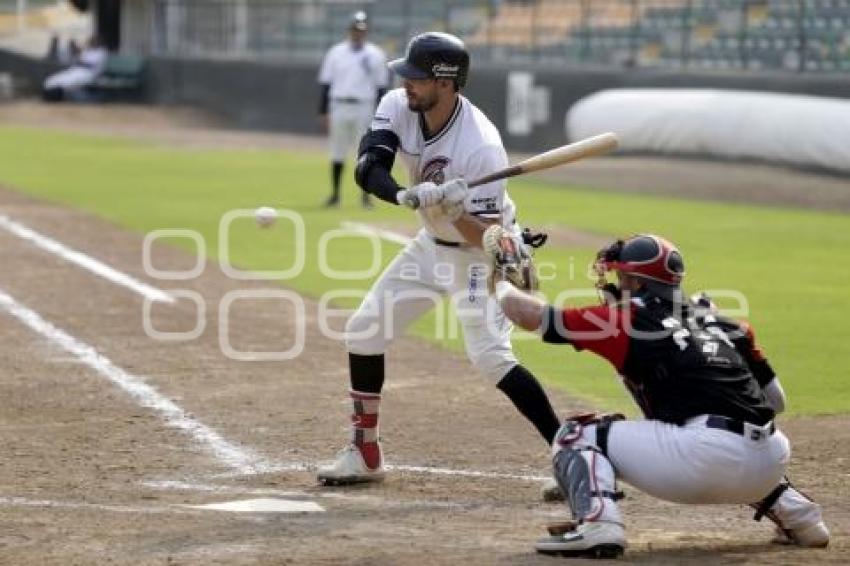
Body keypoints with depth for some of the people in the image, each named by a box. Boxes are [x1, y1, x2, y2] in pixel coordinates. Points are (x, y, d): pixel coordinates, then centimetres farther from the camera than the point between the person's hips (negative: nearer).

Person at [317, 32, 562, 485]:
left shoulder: (481, 146, -32)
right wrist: (406, 196, -44)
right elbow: (367, 168, -26)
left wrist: (455, 210, -47)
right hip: (432, 244, 7)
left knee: (489, 355, -22)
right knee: (364, 331, 6)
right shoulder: (397, 107, -14)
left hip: (482, 254, -7)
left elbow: (486, 236, -28)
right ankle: (364, 454, 19)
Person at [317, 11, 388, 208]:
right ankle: (335, 194, 13)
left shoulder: (375, 55, 3)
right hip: (339, 108, 1)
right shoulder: (335, 53, 7)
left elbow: (381, 87, 3)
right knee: (337, 153, 5)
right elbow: (326, 84, 7)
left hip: (364, 109, -1)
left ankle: (366, 196, 3)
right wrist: (323, 112, 1)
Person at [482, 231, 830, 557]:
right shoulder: (725, 322, 22)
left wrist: (501, 280, 33)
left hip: (705, 459, -6)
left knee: (577, 435, 8)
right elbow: (776, 400, 23)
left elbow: (525, 313, 14)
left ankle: (596, 523, -15)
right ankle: (796, 515, 26)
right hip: (768, 468, 6)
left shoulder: (627, 320, 9)